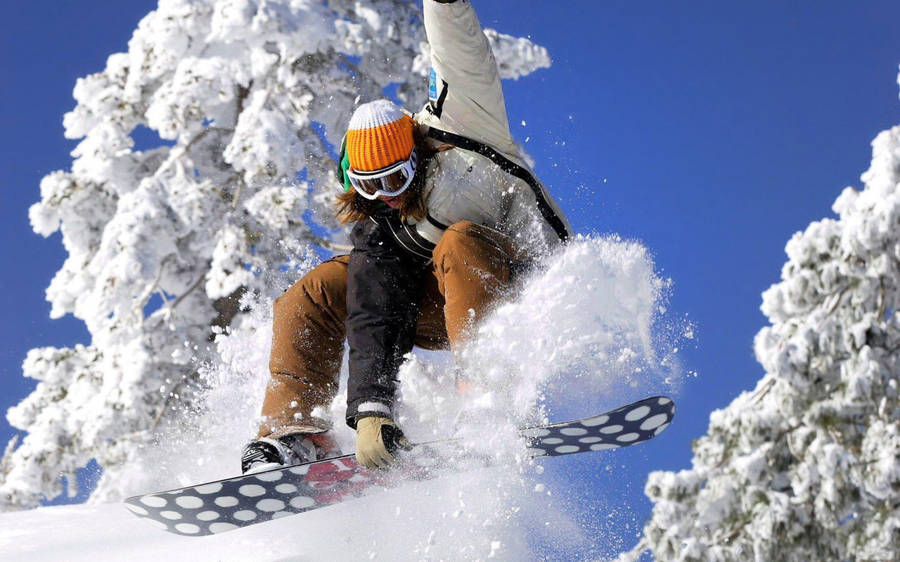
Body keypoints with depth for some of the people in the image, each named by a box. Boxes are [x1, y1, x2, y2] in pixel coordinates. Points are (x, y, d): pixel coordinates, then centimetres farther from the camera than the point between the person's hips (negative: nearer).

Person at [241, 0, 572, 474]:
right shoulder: (375, 231, -11)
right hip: (451, 306, 5)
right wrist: (370, 410, -33)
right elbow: (375, 322, -21)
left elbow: (458, 47, -27)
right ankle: (292, 431, -16)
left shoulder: (454, 125, -16)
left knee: (460, 243, -37)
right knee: (312, 297, -7)